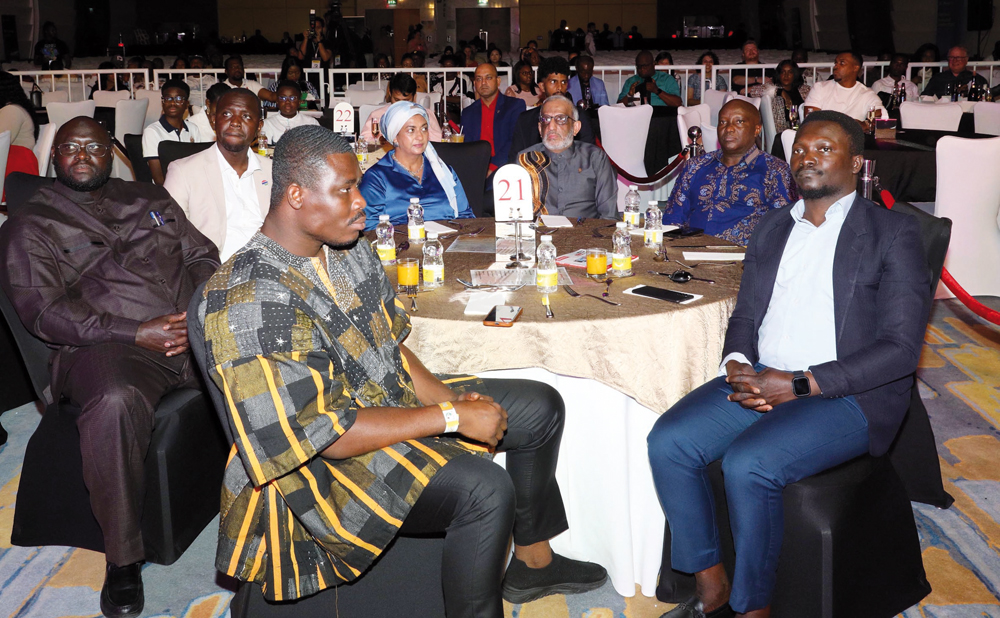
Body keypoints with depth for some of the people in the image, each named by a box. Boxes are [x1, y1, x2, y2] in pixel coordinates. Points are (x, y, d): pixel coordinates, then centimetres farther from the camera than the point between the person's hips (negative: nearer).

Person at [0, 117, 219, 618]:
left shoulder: (151, 199, 24)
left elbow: (203, 256, 19)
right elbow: (43, 310, -3)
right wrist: (136, 334, -15)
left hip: (197, 331, 4)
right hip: (107, 346, -4)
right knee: (114, 403, -39)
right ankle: (122, 559, -21)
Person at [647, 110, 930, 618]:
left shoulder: (893, 234, -4)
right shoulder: (773, 227, 16)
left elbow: (900, 348, -11)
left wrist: (797, 384, -18)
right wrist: (737, 365, -6)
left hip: (848, 394, -6)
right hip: (761, 379, 6)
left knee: (746, 465, -30)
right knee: (668, 442, -15)